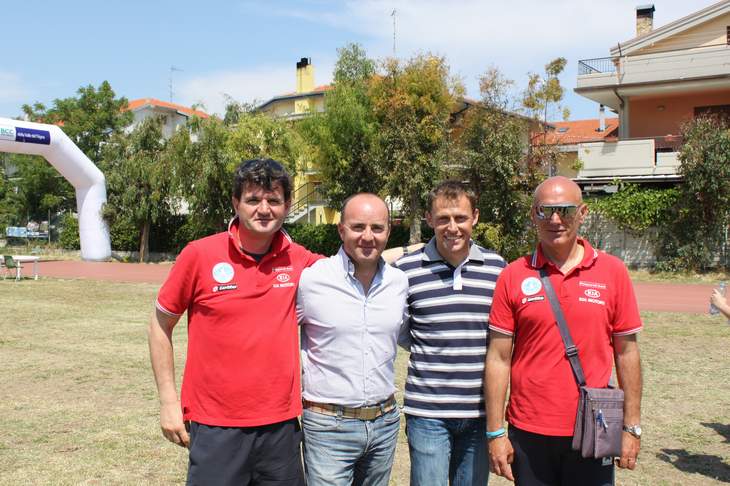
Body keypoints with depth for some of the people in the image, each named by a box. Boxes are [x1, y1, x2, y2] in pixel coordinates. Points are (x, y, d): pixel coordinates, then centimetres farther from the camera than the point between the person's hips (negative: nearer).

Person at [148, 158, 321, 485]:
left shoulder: (298, 261, -1)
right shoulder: (199, 255, -7)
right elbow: (160, 325, 2)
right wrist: (168, 400, 0)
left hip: (281, 425, 3)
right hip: (215, 429, -2)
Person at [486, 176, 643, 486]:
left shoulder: (613, 271, 0)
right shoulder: (513, 276, -3)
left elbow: (626, 352, 4)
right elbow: (499, 358, -2)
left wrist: (632, 426, 4)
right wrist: (495, 433, -3)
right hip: (528, 434, 0)